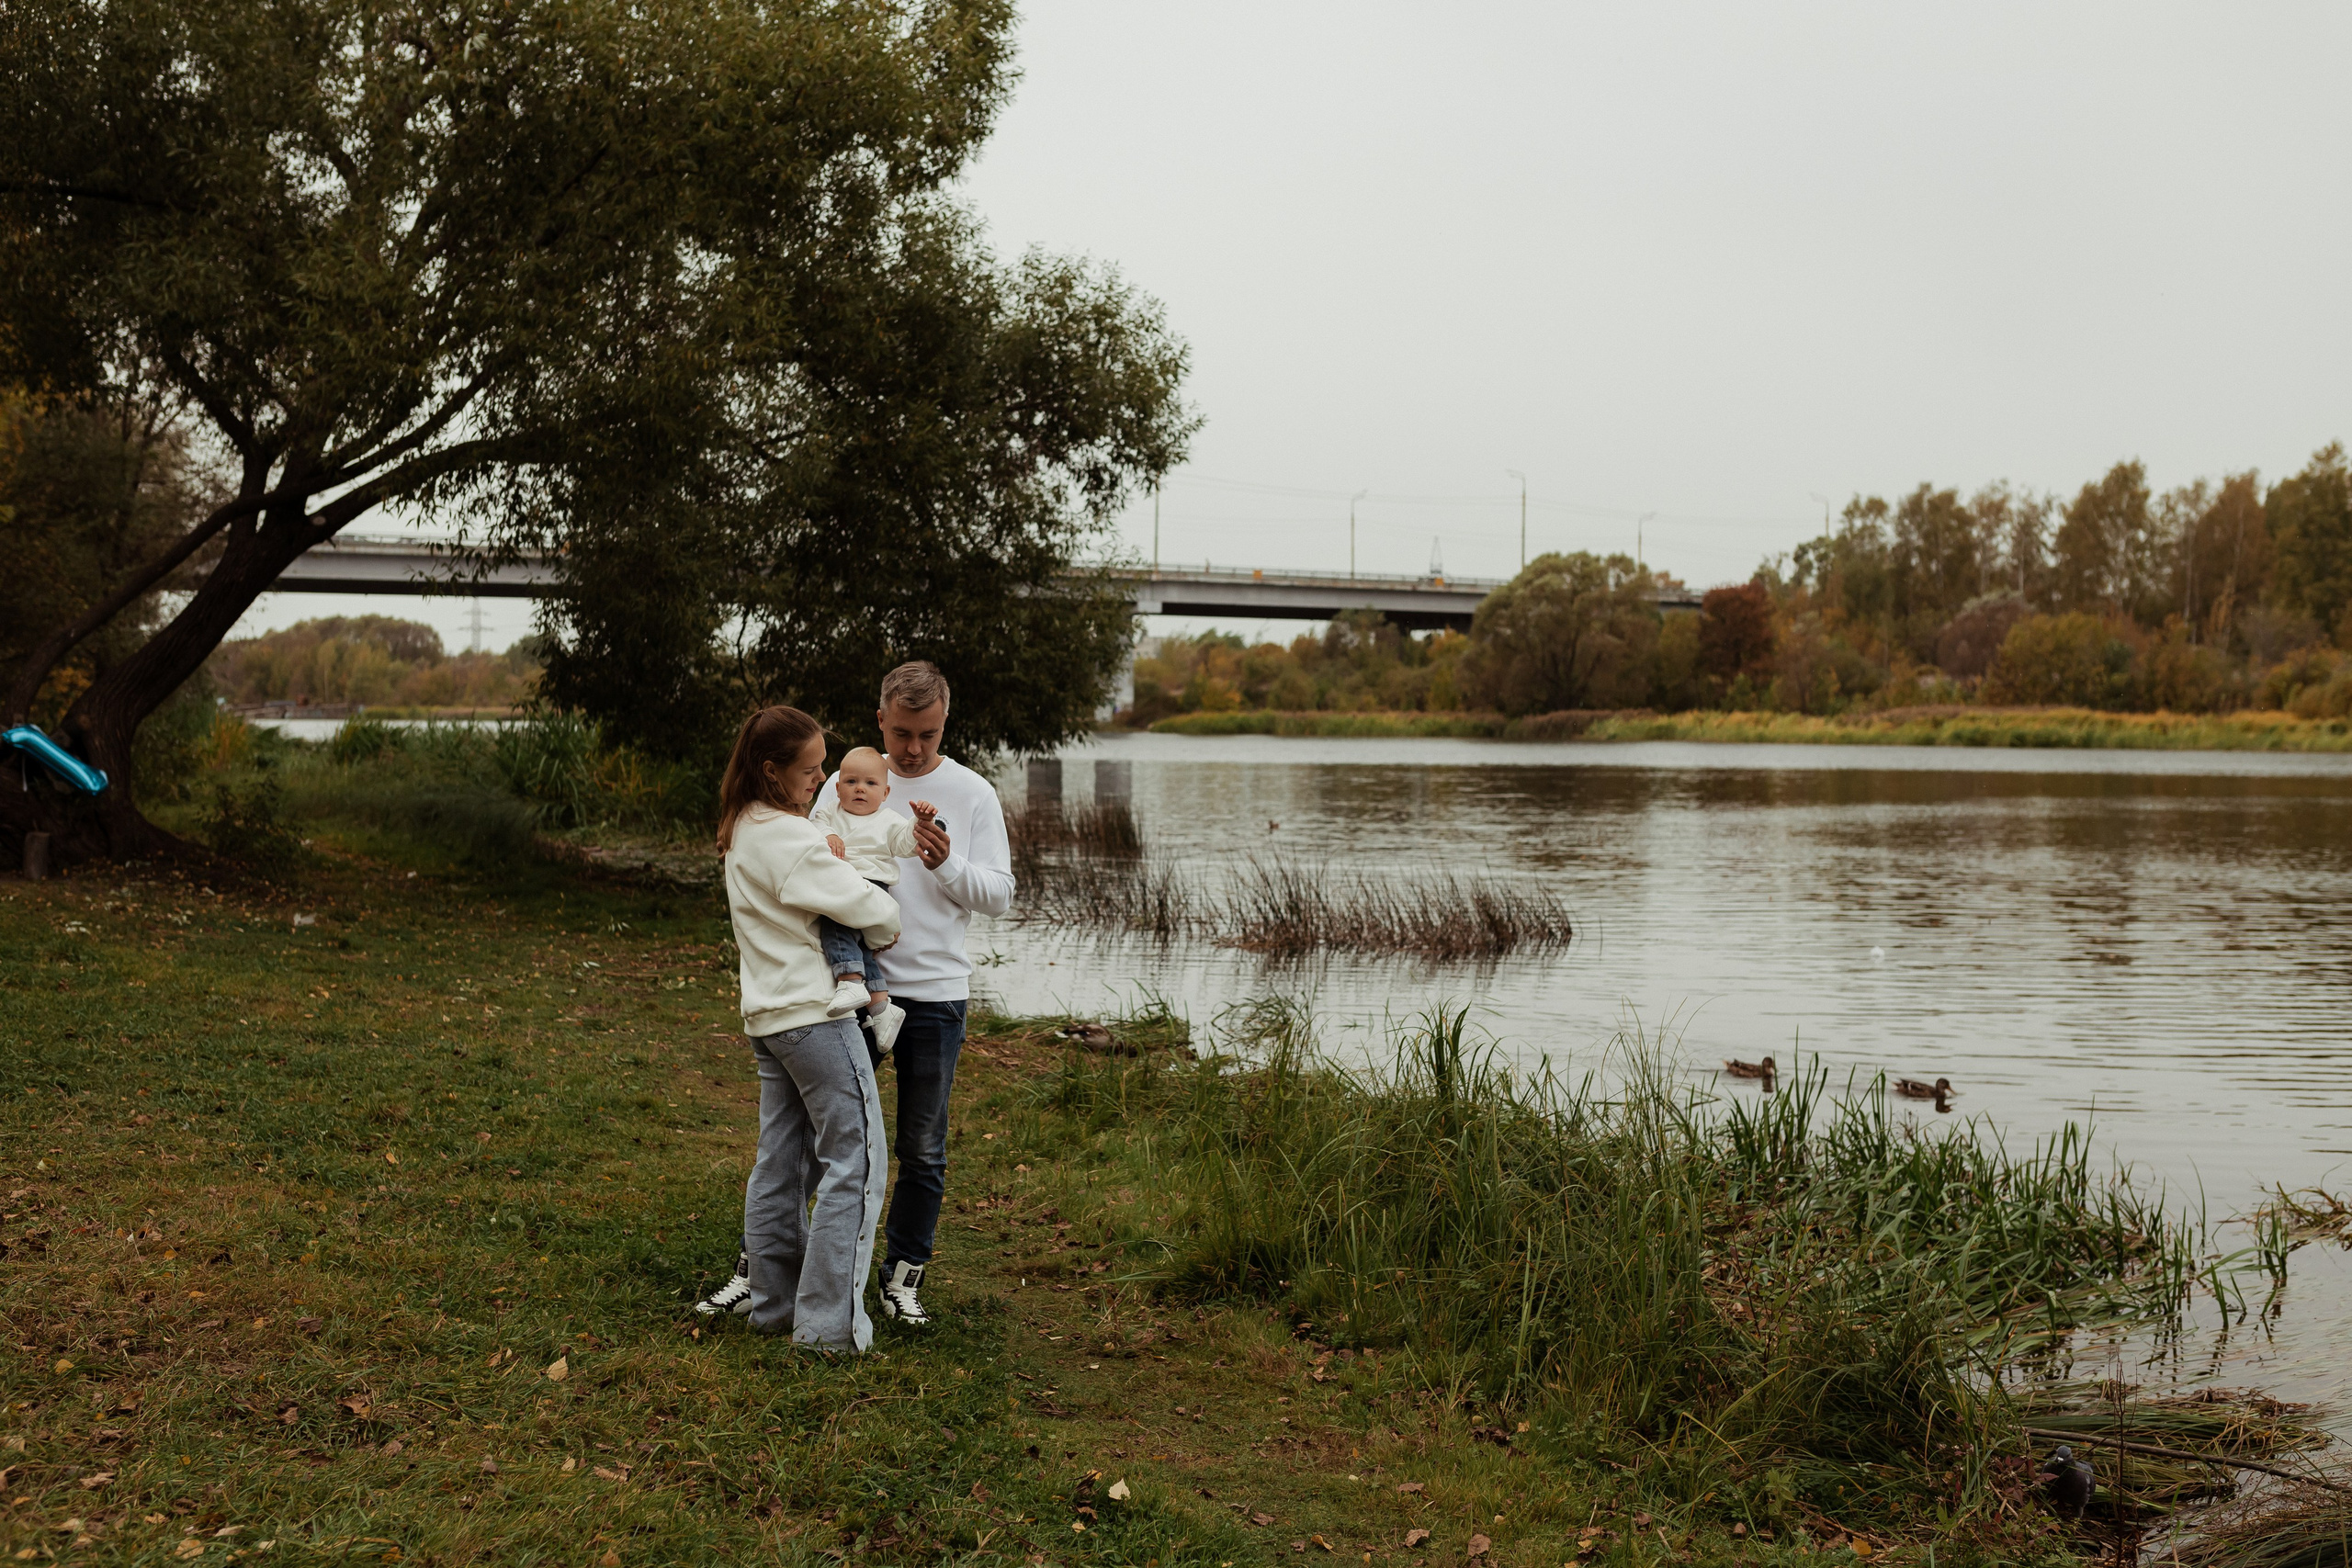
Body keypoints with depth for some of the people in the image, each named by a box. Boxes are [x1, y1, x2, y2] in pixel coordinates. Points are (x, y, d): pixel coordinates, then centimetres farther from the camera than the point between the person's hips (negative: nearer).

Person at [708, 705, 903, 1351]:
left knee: (780, 1161, 15)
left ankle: (772, 1302, 22)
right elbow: (874, 909, -16)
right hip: (815, 1013, -10)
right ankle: (831, 1322, -3)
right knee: (853, 1160, -4)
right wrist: (887, 929, 5)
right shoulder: (790, 840, -18)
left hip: (767, 1014, 10)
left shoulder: (742, 831, 11)